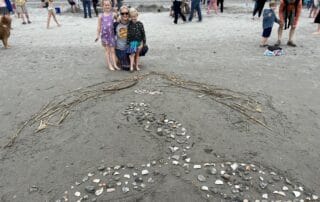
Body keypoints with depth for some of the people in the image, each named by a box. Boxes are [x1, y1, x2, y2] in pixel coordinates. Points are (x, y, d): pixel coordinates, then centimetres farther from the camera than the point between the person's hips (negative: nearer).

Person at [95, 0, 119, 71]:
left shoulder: (113, 15, 0)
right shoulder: (101, 16, 0)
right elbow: (99, 26, 3)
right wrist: (98, 35, 1)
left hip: (111, 35, 0)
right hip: (104, 35, 0)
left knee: (112, 50, 5)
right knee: (107, 51, 6)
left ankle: (114, 65, 9)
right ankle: (109, 65, 11)